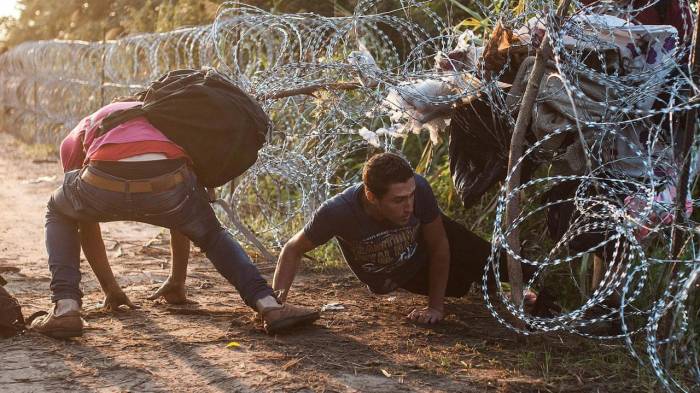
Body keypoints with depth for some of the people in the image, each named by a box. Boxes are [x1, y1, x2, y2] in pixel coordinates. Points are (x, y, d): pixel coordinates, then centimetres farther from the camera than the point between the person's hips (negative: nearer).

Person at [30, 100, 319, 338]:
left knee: (58, 214, 35)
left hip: (103, 185, -1)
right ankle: (268, 304, 12)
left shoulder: (78, 136, 40)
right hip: (167, 184, 1)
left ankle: (65, 307, 16)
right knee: (213, 236, 33)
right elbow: (182, 219, 48)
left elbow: (86, 223, 44)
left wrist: (110, 289, 54)